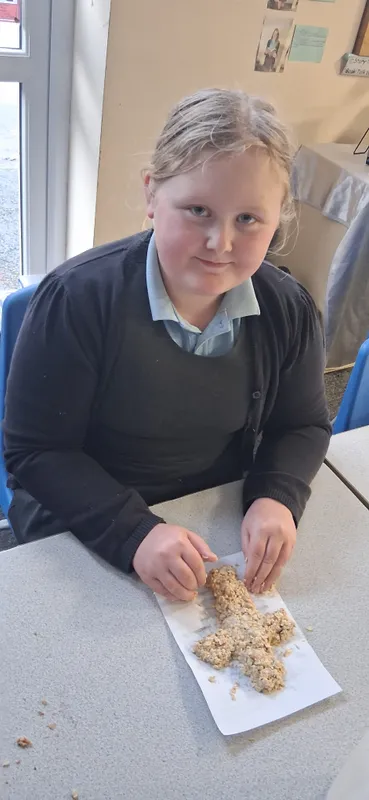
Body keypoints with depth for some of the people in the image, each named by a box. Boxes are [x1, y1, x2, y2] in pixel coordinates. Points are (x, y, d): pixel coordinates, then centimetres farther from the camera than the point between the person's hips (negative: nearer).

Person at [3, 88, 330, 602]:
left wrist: (277, 498, -15)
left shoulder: (289, 310, -8)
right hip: (83, 536, -3)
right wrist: (133, 533, -28)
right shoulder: (78, 298, -21)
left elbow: (303, 425, 6)